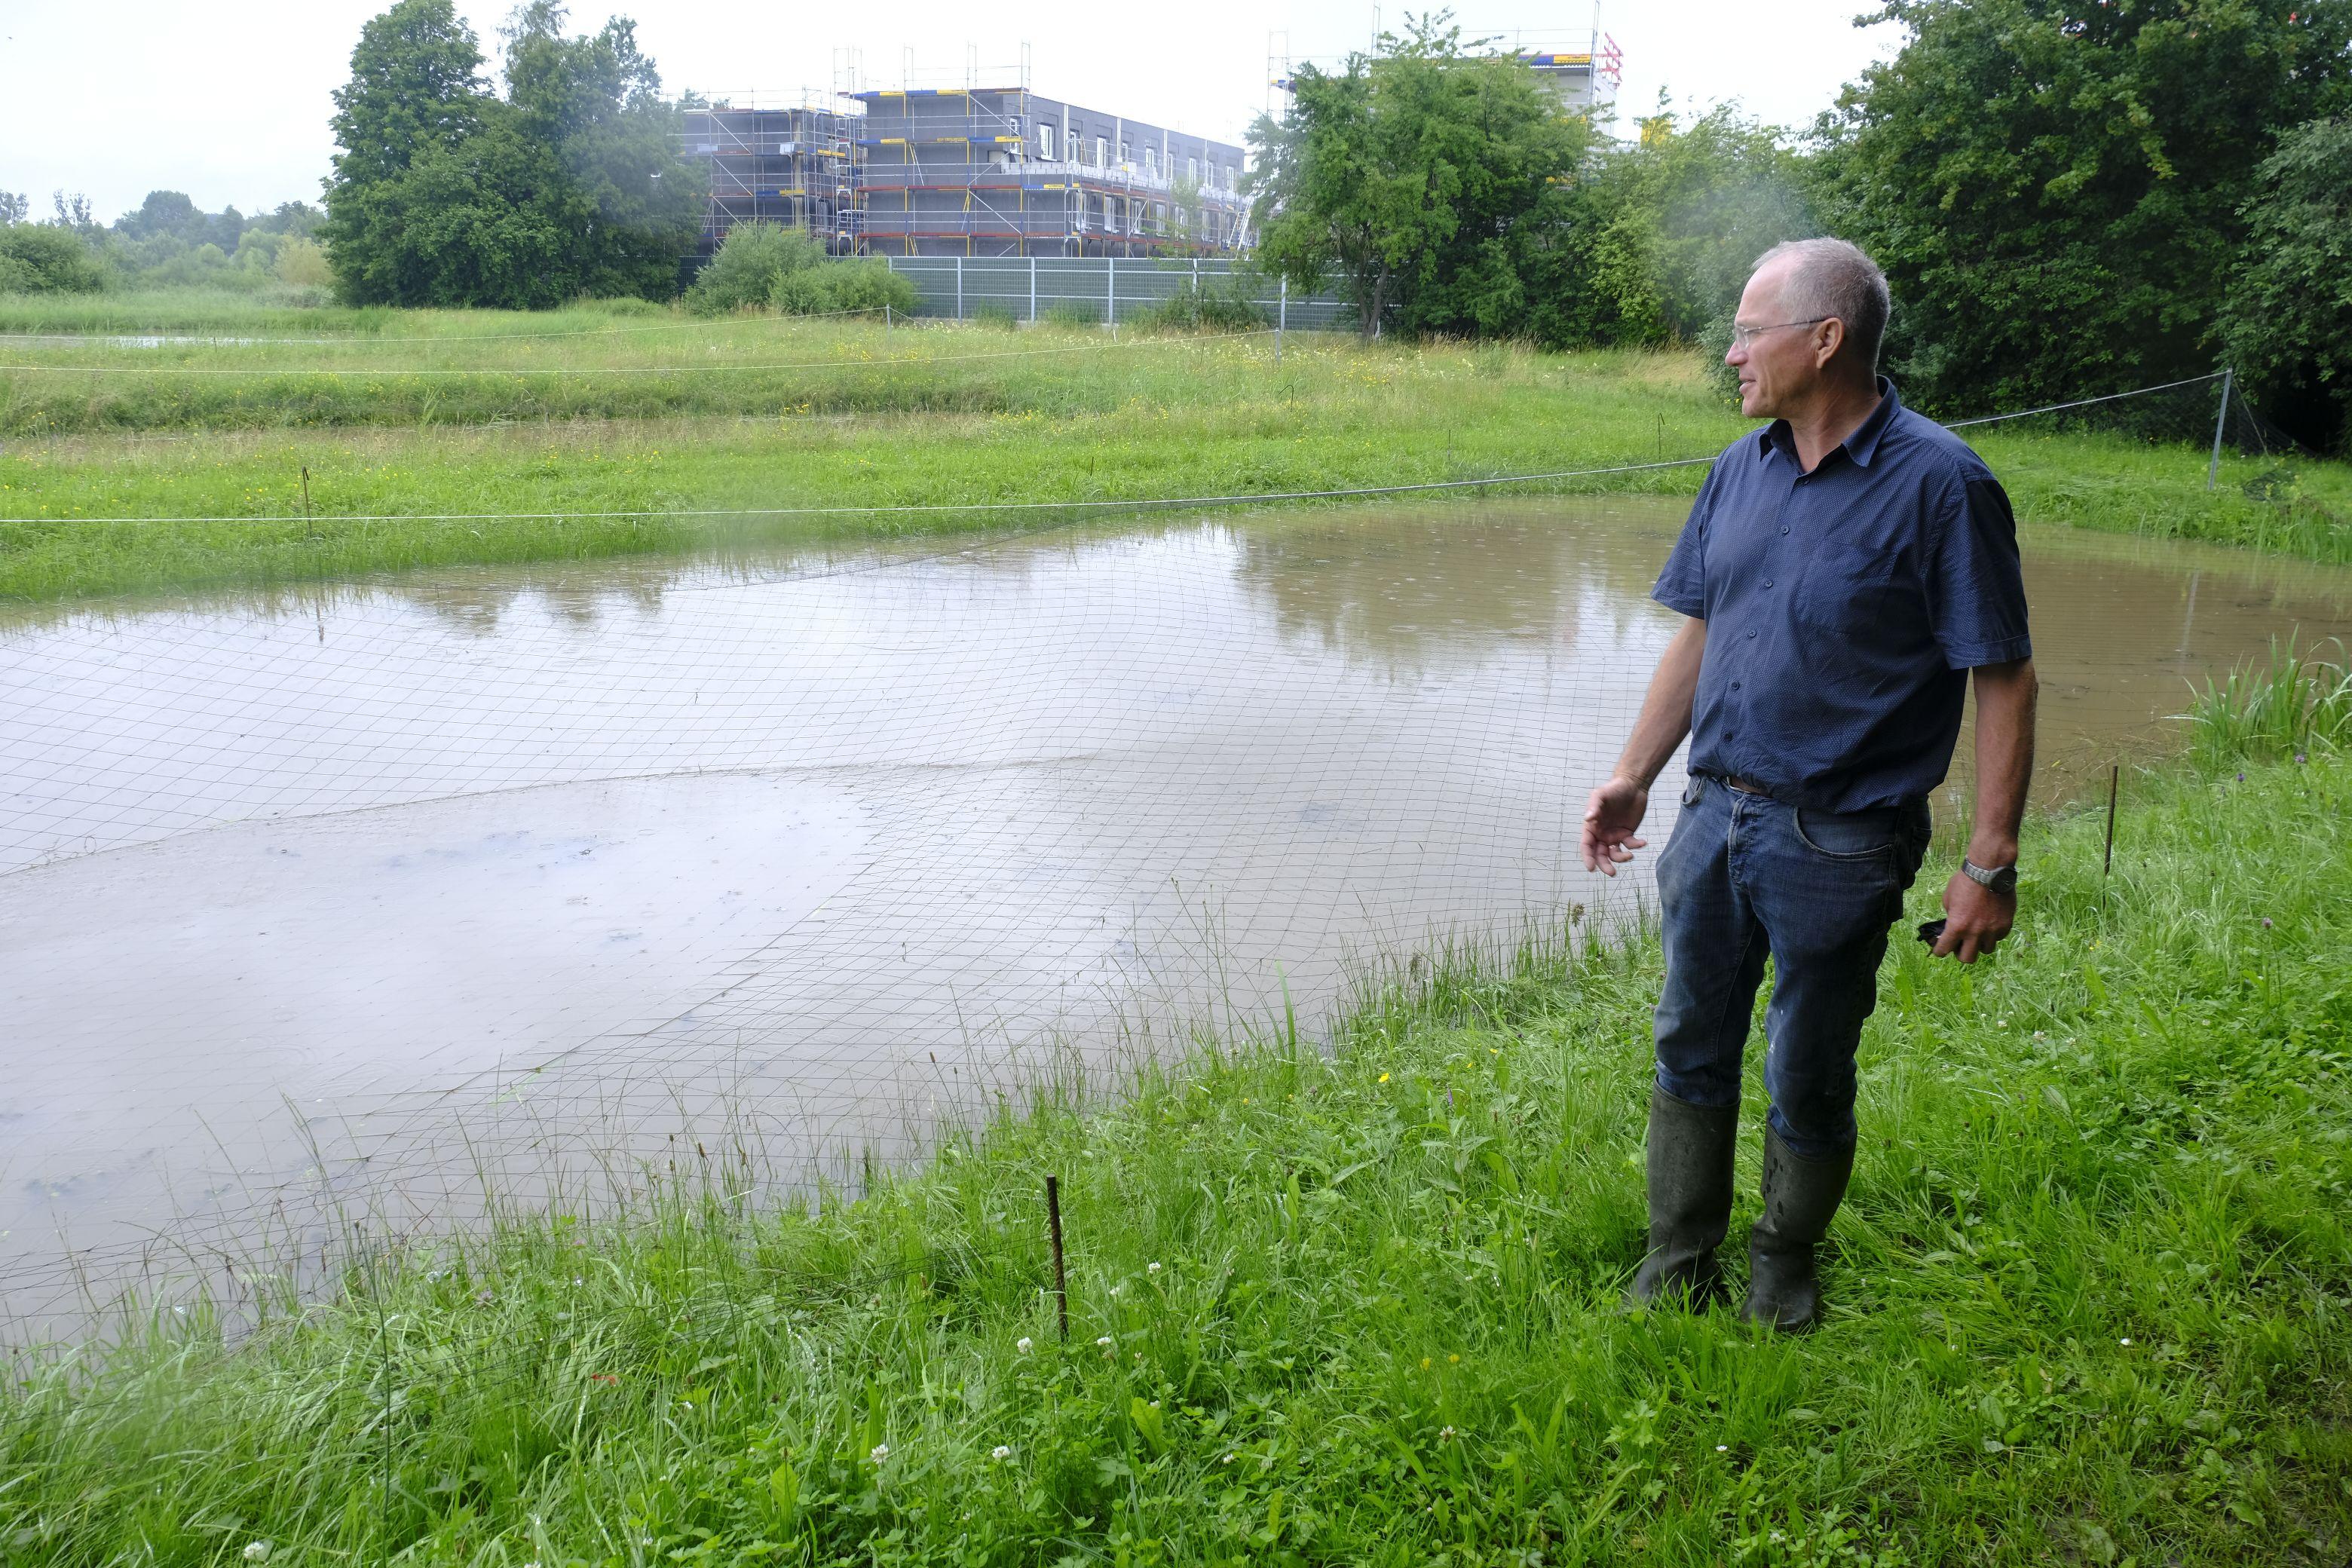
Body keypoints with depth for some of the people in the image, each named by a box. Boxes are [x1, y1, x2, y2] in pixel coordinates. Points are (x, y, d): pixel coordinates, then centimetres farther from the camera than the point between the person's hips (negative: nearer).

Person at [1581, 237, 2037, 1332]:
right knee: (1691, 1048, 15)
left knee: (1808, 1084, 10)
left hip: (1839, 844, -6)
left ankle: (1784, 1265, 35)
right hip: (1715, 814, 6)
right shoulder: (1742, 469, 5)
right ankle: (1677, 1270, 33)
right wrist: (1632, 776, 13)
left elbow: (2006, 682, -13)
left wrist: (1990, 865, -16)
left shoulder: (1939, 484, -14)